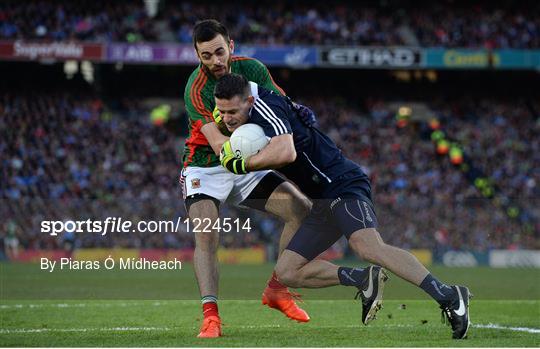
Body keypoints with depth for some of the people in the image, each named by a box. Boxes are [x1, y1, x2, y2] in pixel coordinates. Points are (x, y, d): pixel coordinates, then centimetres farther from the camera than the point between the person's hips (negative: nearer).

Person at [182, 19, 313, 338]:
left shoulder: (252, 69, -9)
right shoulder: (197, 89, -25)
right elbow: (217, 141, -36)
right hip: (205, 168, -5)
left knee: (303, 209, -7)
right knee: (206, 237, -26)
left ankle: (277, 290, 3)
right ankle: (210, 314, -26)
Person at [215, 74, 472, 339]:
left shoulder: (265, 106, -16)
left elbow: (285, 152, -33)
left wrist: (242, 164, -19)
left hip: (342, 185, -10)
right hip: (323, 201, 10)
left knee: (369, 248, -33)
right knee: (287, 272, 4)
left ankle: (449, 297, -35)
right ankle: (364, 280, 2)